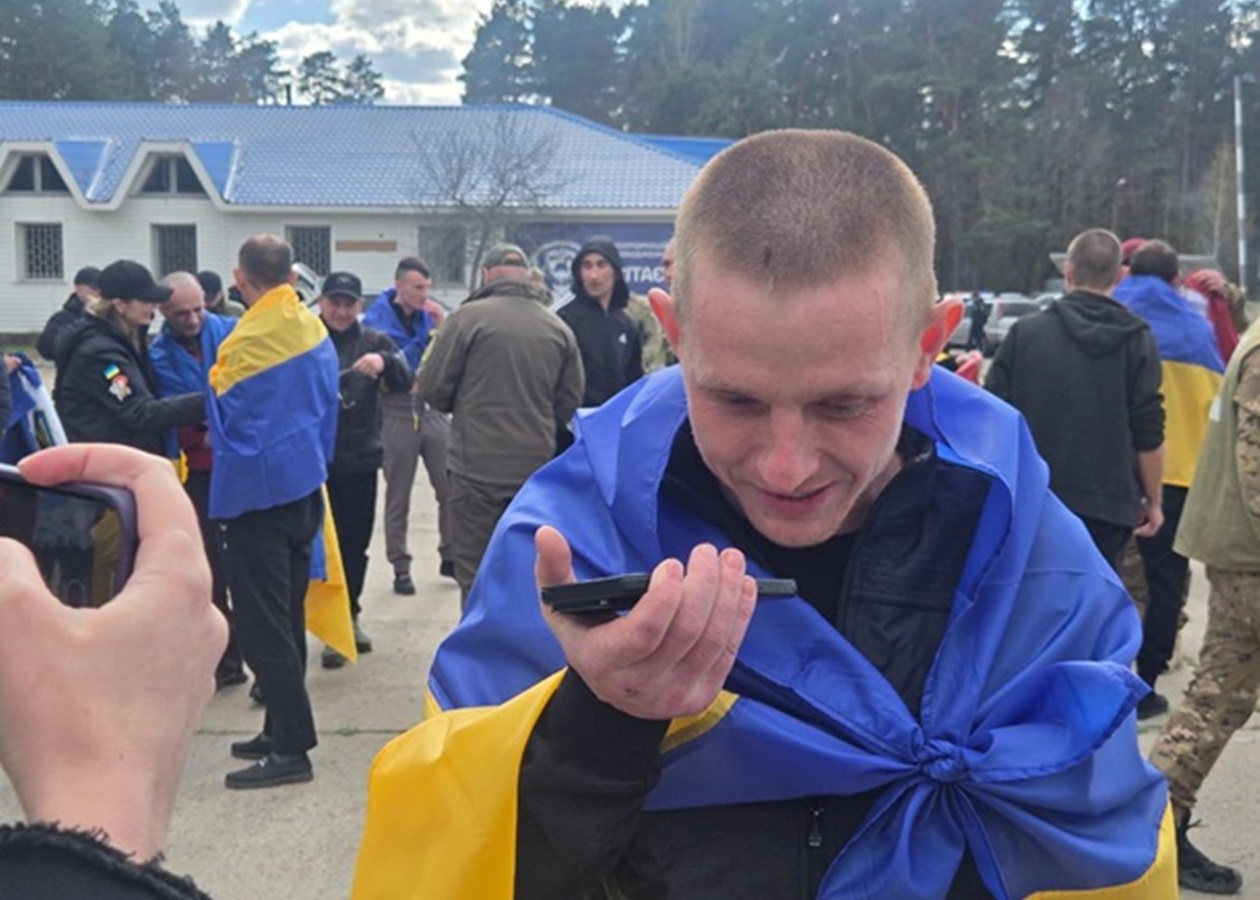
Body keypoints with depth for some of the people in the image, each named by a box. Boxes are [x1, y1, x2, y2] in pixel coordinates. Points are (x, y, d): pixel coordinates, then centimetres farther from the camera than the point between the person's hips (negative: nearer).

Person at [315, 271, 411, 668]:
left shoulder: (374, 341, 4)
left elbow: (405, 382, -8)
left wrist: (384, 363, -29)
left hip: (360, 459, 3)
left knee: (355, 545, 12)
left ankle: (349, 617, 29)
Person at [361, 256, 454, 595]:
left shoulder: (429, 313, 5)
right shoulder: (377, 318, -6)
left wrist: (442, 327, -11)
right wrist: (426, 337, -16)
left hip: (433, 407, 3)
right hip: (397, 412, -3)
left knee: (451, 488, 2)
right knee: (398, 496, 6)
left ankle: (450, 556, 18)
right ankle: (401, 567, 16)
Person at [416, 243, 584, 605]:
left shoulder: (469, 317, -8)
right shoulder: (559, 328, 4)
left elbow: (432, 388, -6)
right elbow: (569, 402, 8)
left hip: (478, 469, -4)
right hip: (536, 468, 4)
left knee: (476, 574, 3)